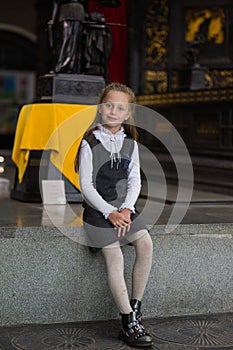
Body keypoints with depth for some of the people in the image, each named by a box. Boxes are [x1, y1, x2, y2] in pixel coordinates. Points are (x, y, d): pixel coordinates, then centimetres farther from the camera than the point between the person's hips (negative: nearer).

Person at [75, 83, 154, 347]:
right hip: (98, 209, -4)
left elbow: (135, 181, 5)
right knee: (114, 257, -15)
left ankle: (135, 306, -4)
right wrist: (110, 213, -17)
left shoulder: (130, 144, 7)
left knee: (146, 243, -17)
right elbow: (86, 185, -10)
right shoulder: (90, 143, -7)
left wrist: (126, 208, -12)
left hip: (124, 208, 4)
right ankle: (129, 322, -11)